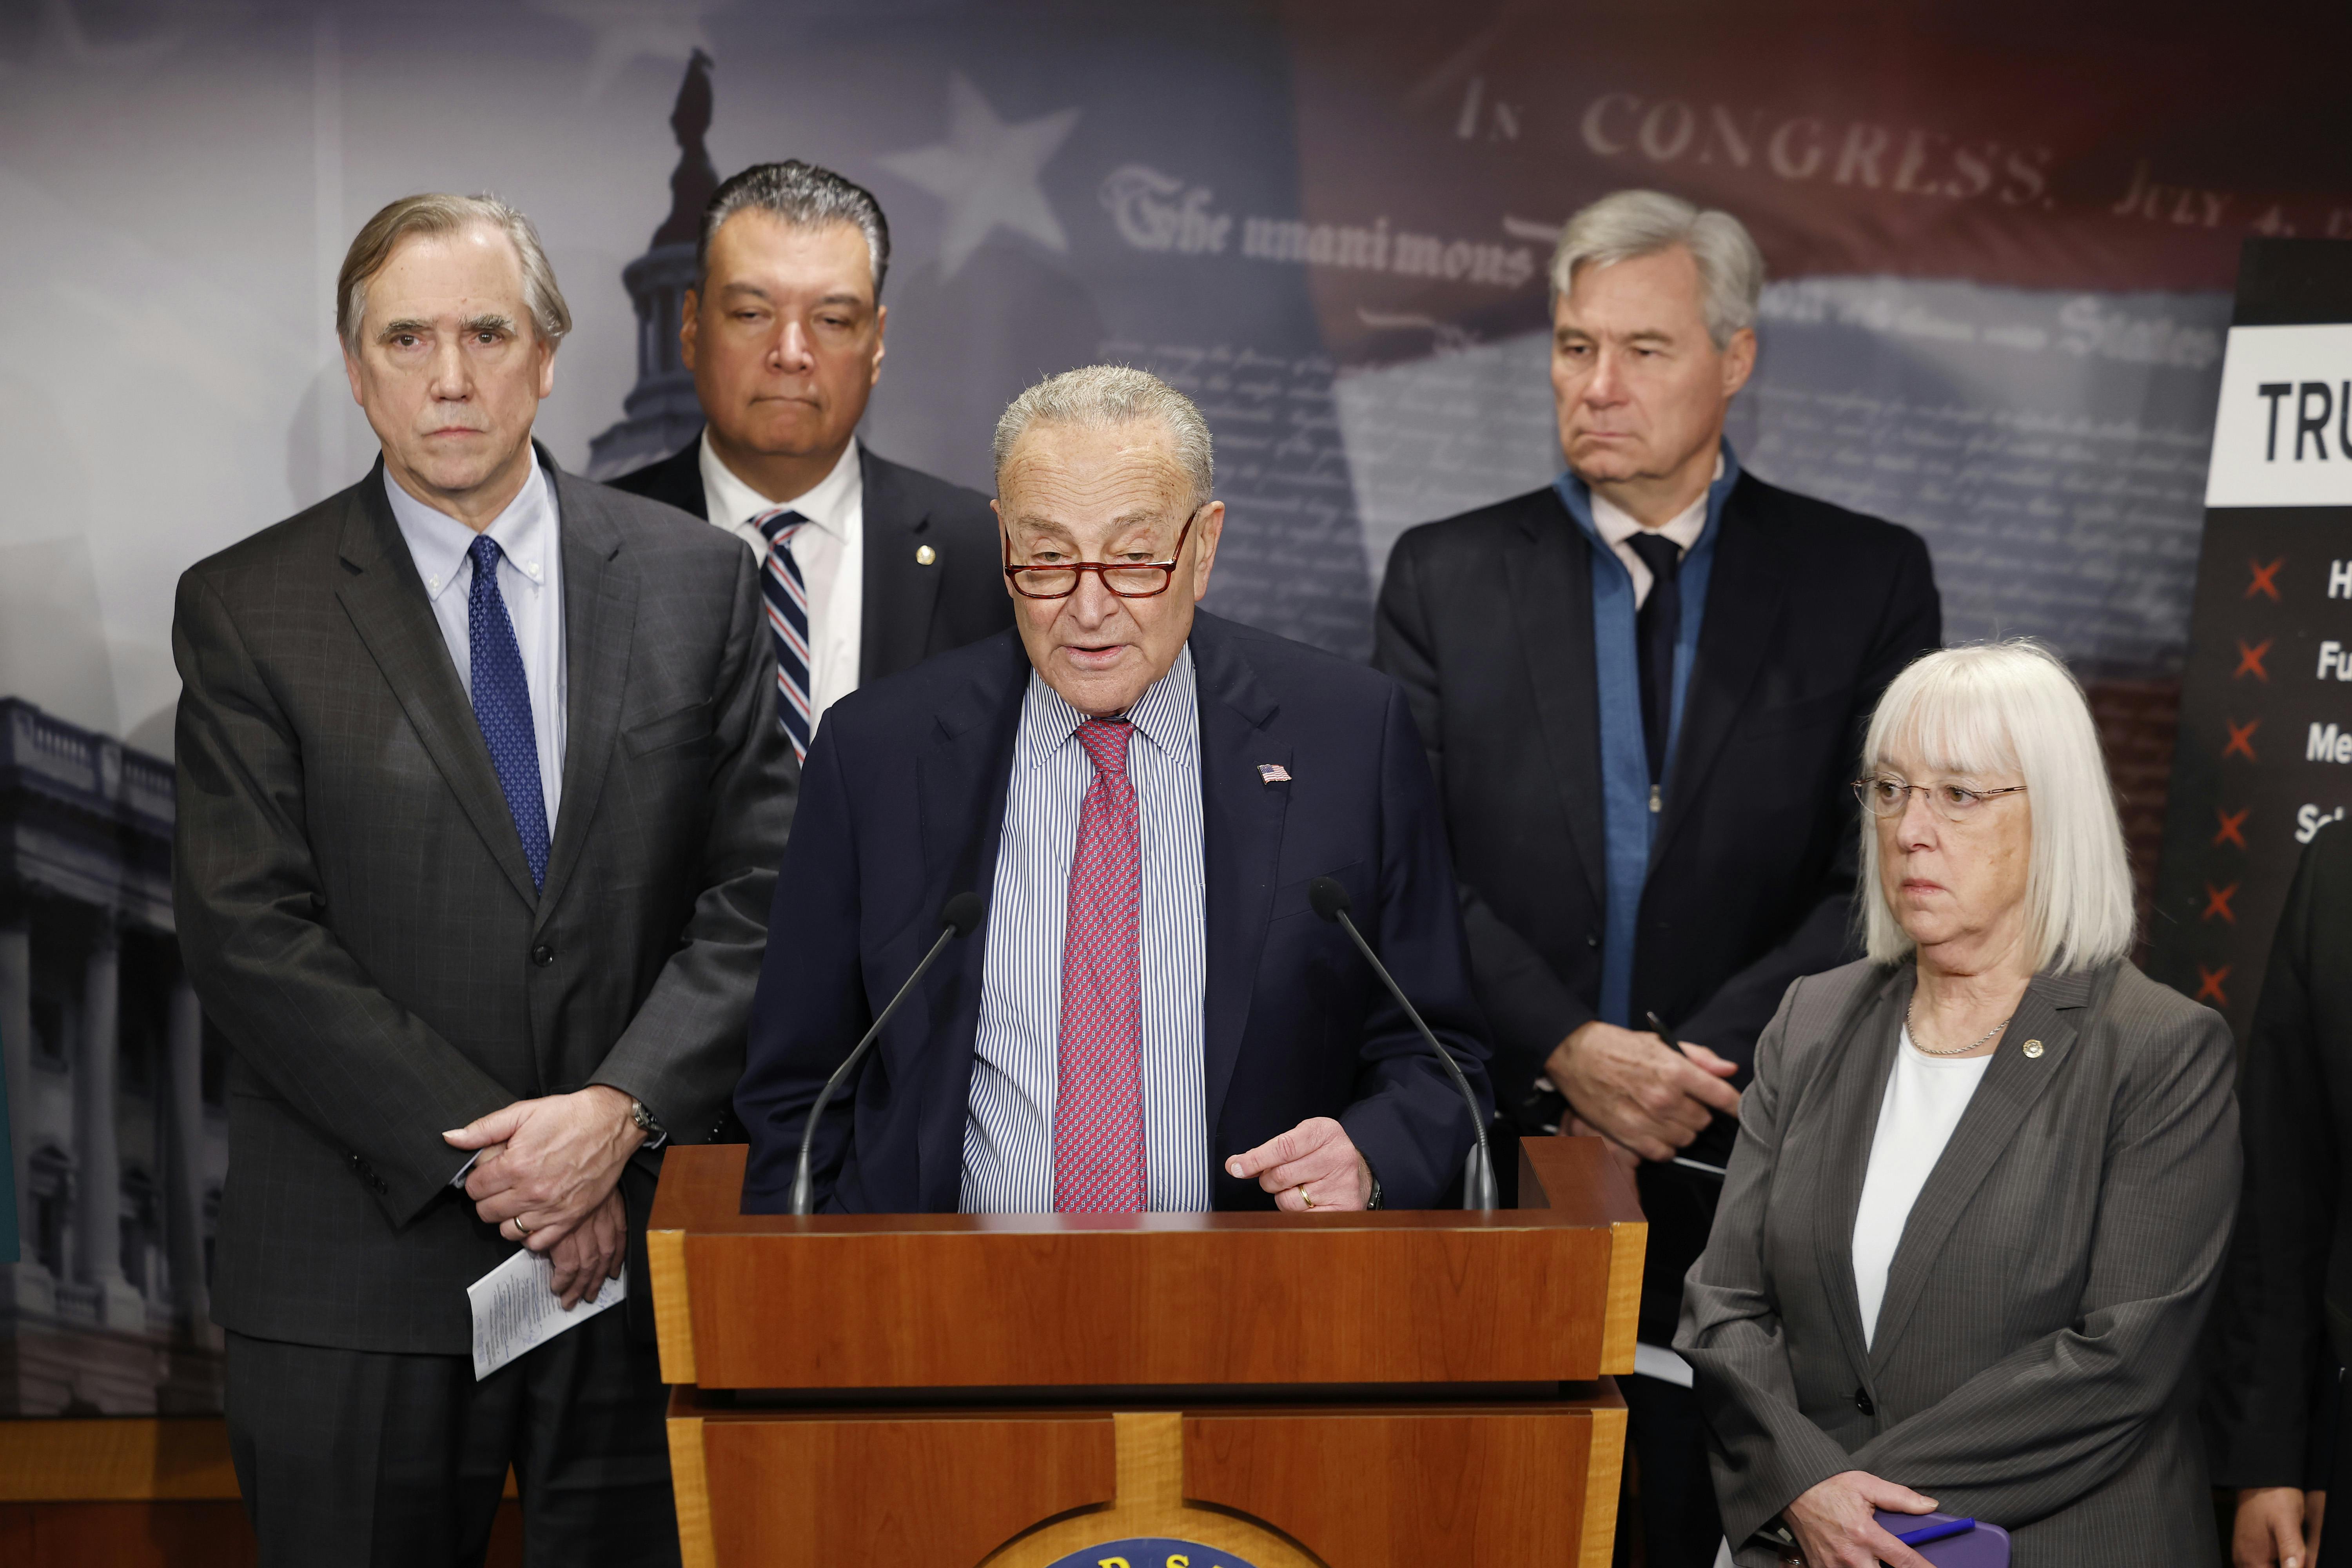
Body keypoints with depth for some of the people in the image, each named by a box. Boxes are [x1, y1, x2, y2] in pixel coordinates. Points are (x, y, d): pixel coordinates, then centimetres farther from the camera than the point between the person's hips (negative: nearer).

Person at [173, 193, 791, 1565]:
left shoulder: (697, 582, 5)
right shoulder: (247, 612, 1)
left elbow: (758, 893, 1)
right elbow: (250, 937, -6)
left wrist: (624, 1111, -13)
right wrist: (481, 1152, -13)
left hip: (649, 1241, 1)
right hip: (362, 1278, -1)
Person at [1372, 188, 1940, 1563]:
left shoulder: (1866, 580, 5)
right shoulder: (1445, 578, 8)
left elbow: (1887, 879, -2)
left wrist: (1709, 1061, -13)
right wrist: (1562, 1050, -14)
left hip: (1753, 1167, 0)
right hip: (1506, 1151, 1)